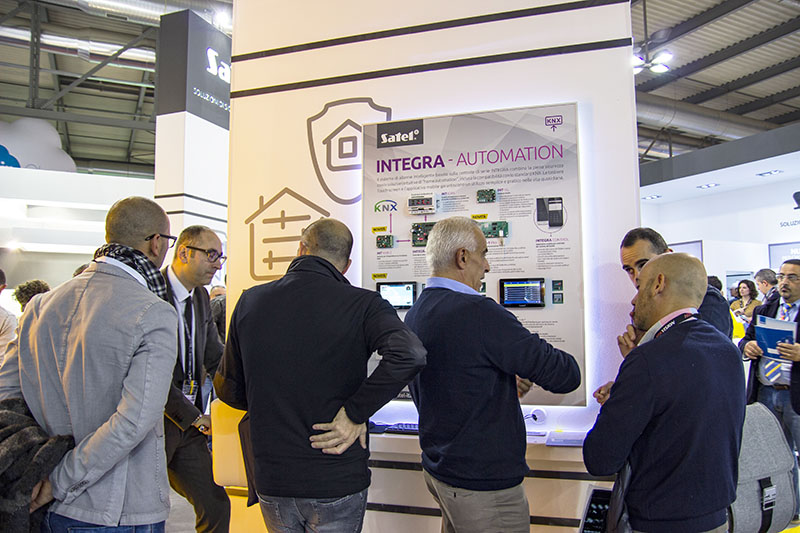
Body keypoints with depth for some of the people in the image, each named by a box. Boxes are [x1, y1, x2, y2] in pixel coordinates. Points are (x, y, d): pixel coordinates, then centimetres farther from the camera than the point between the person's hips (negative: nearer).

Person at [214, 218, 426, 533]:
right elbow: (408, 355, -31)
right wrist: (355, 413, -20)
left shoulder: (250, 301, -2)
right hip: (338, 483, -3)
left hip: (271, 483, 3)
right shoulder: (360, 303, -13)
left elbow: (231, 392, 5)